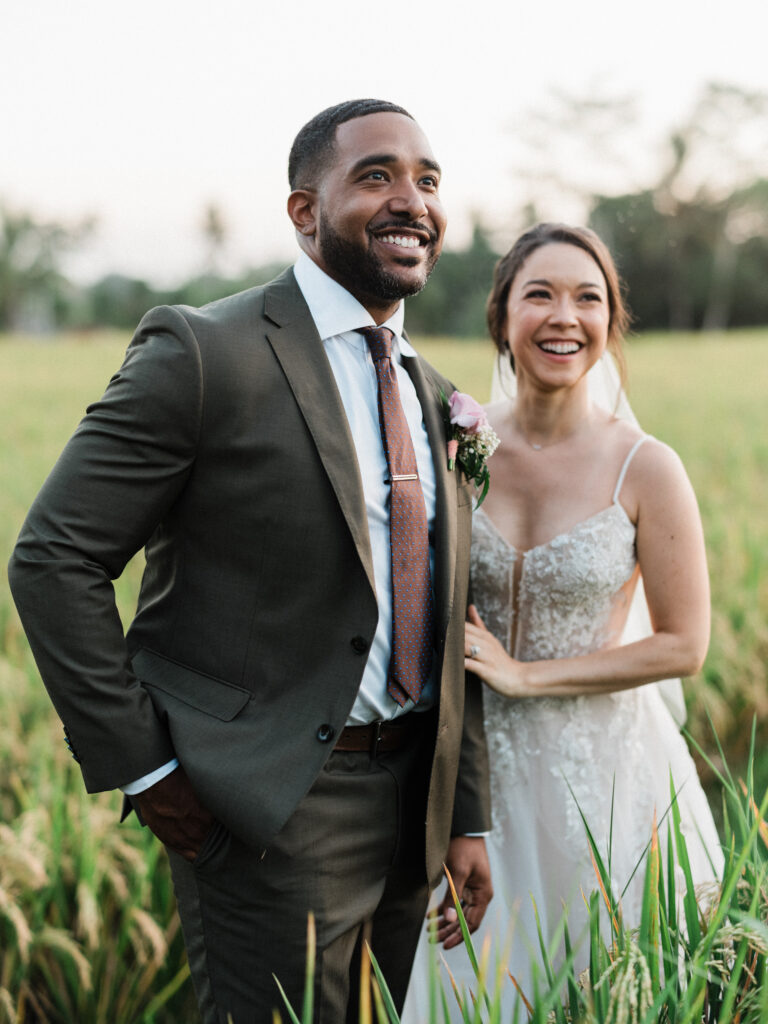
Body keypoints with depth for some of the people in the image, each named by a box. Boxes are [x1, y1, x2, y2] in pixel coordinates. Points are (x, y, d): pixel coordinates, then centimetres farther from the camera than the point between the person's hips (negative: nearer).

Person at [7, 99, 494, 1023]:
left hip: (411, 806, 7)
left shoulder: (436, 398, 10)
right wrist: (140, 767, -13)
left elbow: (449, 627, 13)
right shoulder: (203, 353, -12)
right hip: (269, 812, -7)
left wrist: (468, 818, 11)